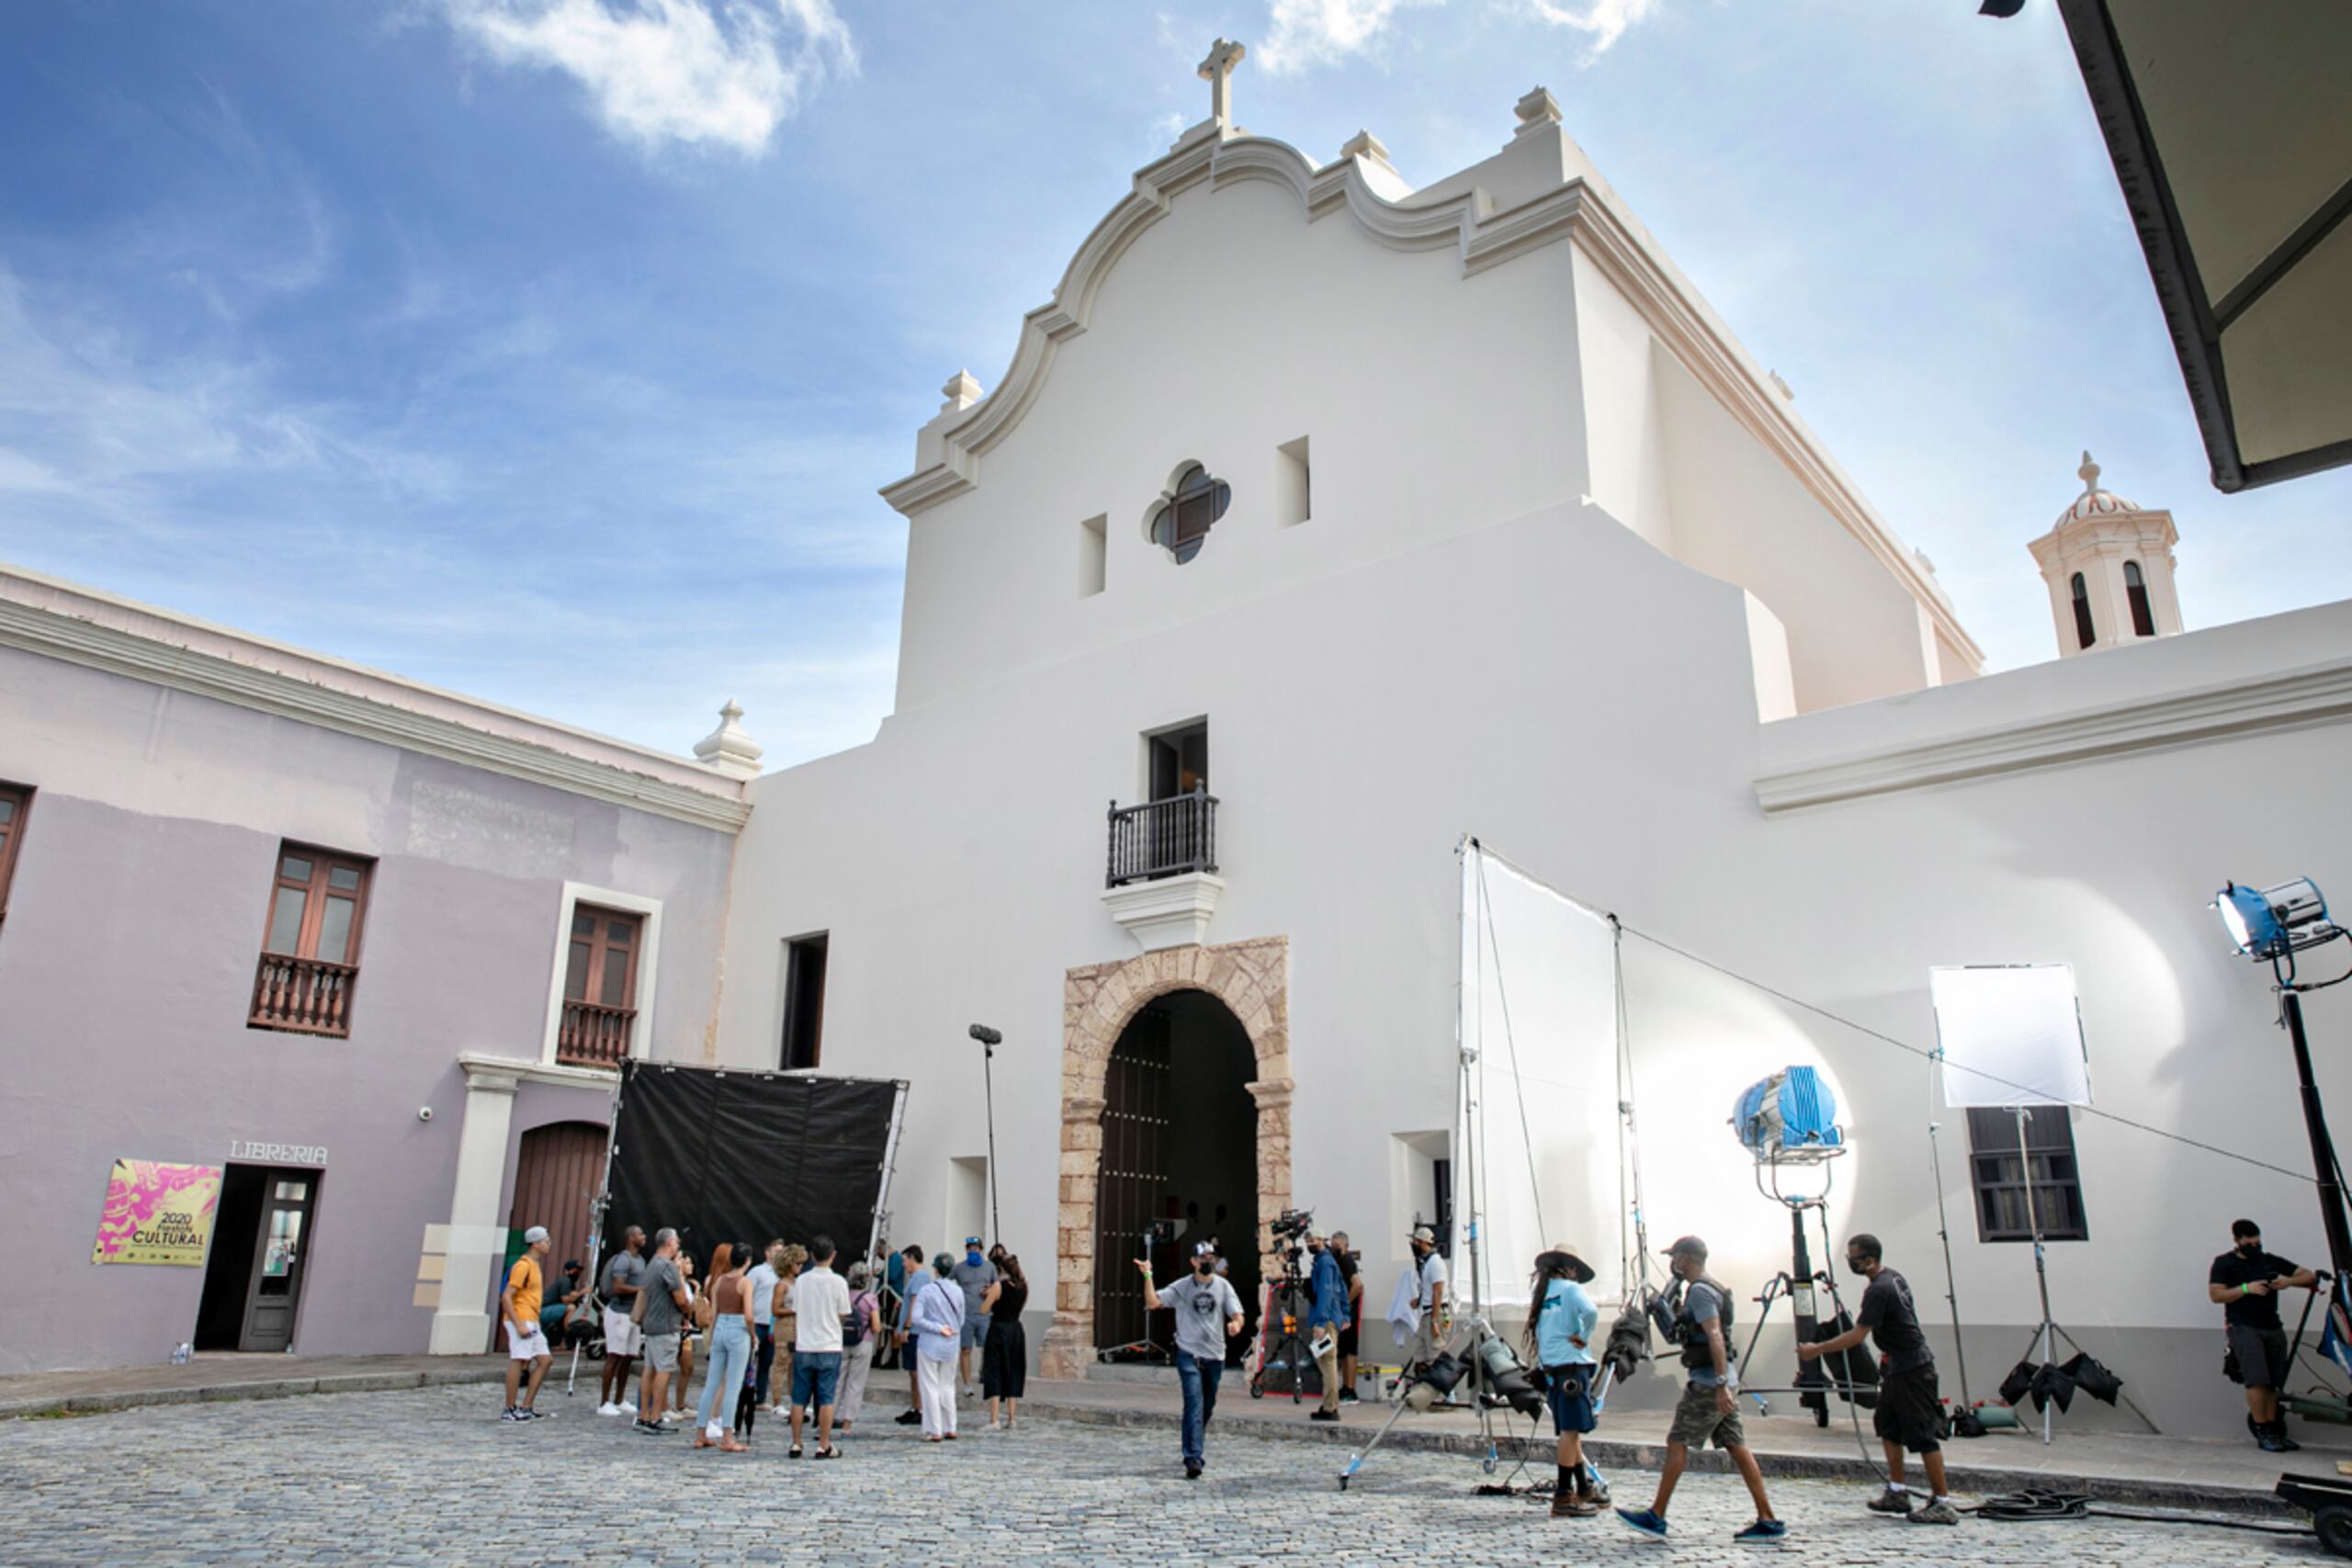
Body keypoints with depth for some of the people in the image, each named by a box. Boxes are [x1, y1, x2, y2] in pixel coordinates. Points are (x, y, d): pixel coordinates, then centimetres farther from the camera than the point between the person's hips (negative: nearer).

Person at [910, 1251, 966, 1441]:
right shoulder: (958, 1292, 1)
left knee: (930, 1388, 3)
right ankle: (950, 1429, 17)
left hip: (929, 1344, -4)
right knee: (948, 1387, 15)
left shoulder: (926, 1290, -11)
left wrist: (938, 1329, -14)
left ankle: (934, 1431, 3)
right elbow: (961, 1320, 8)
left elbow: (916, 1318, -18)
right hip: (951, 1346, 4)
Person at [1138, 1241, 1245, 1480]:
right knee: (1194, 1403, -16)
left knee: (1208, 1406, 16)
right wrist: (1147, 1276, -24)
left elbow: (1236, 1314, -5)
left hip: (1215, 1355, 3)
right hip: (1189, 1354, -3)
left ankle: (1196, 1446, 39)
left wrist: (1236, 1324, -28)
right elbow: (1152, 1302, -11)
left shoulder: (1223, 1286, 2)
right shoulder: (1182, 1287, -3)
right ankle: (1194, 1458, -19)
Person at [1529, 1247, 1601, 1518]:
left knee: (1569, 1431, 15)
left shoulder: (1542, 1293, 16)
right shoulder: (1570, 1289, -5)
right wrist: (1583, 1338, -11)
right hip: (1572, 1365, -7)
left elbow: (1539, 1330, 15)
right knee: (1570, 1430, -7)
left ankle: (1585, 1487, 26)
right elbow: (1590, 1312, -24)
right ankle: (1563, 1497, -9)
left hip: (1550, 1369, 8)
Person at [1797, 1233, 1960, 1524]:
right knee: (1888, 1424, 14)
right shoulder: (1894, 1277, 8)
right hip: (1899, 1366, 10)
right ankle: (1897, 1492, 19)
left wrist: (1817, 1350, -14)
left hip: (1911, 1368, -10)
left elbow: (1857, 1336, -21)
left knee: (1923, 1434, -5)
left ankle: (1943, 1503, -1)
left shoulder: (1879, 1290, -22)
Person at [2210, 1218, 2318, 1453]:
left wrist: (2288, 1281, -6)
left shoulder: (2271, 1261, 17)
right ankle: (2262, 1432, -11)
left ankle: (2273, 1430, 7)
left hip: (2273, 1328, 5)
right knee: (2257, 1380, -15)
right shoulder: (2224, 1264, 5)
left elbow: (2309, 1276, 15)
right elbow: (2215, 1295, -4)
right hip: (2243, 1328, -5)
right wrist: (2246, 1288, -15)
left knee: (2272, 1383, 1)